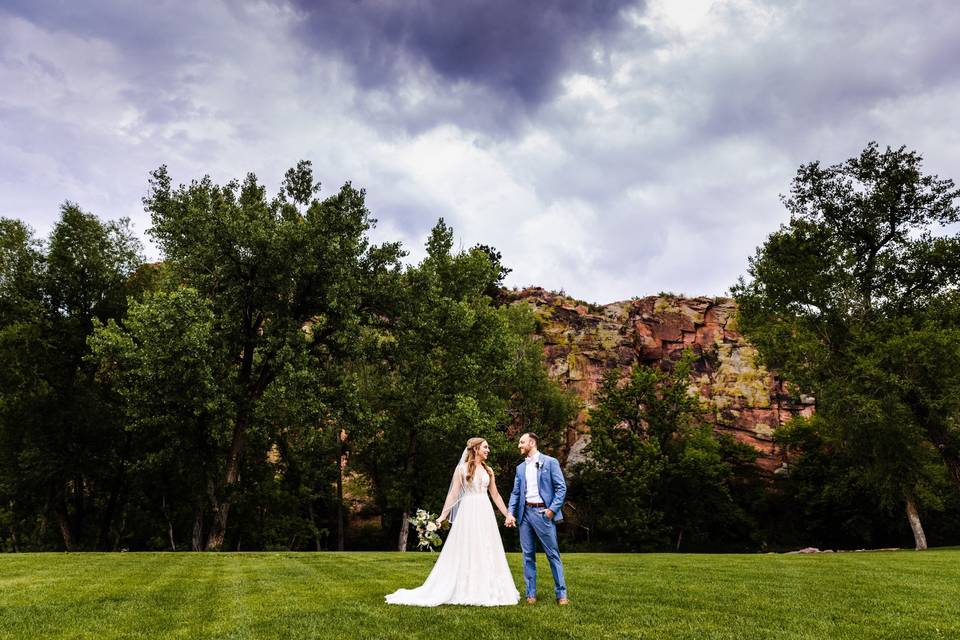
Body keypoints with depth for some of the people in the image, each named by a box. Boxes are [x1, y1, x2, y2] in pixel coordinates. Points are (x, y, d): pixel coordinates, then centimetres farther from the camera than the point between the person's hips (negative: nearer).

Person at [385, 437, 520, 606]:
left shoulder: (488, 470, 12)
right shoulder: (462, 468, -1)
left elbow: (495, 495, 16)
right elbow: (453, 494, -4)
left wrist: (507, 515, 14)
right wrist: (443, 515, -11)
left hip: (485, 514, 5)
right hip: (468, 513, -5)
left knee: (487, 554, 6)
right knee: (465, 553, -1)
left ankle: (486, 591, 14)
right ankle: (463, 591, 8)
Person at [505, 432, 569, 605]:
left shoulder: (550, 462, 1)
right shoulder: (520, 468, 16)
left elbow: (561, 487, -3)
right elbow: (515, 493, 14)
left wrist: (553, 509, -11)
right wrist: (510, 513, 1)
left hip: (543, 512, -5)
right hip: (525, 513, 5)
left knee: (553, 554, -2)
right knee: (528, 555, 6)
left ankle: (561, 594, 5)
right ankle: (531, 594, 13)